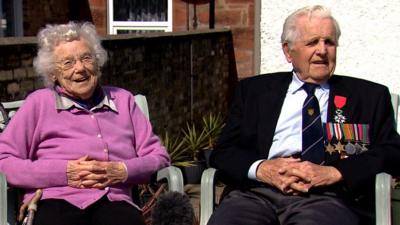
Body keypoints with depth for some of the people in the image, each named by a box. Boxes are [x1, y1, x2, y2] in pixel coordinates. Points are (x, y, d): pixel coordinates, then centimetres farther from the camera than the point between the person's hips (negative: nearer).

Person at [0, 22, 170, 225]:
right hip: (56, 202, -1)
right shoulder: (39, 103, 15)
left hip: (115, 202, 2)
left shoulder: (123, 100, 24)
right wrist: (63, 173, -6)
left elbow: (159, 157, 19)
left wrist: (123, 171, -2)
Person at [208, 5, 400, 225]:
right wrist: (261, 168, -9)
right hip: (256, 192, 2)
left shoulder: (371, 96, 18)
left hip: (326, 196, -2)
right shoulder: (253, 90, 21)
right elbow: (223, 152, 14)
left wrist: (333, 173, -10)